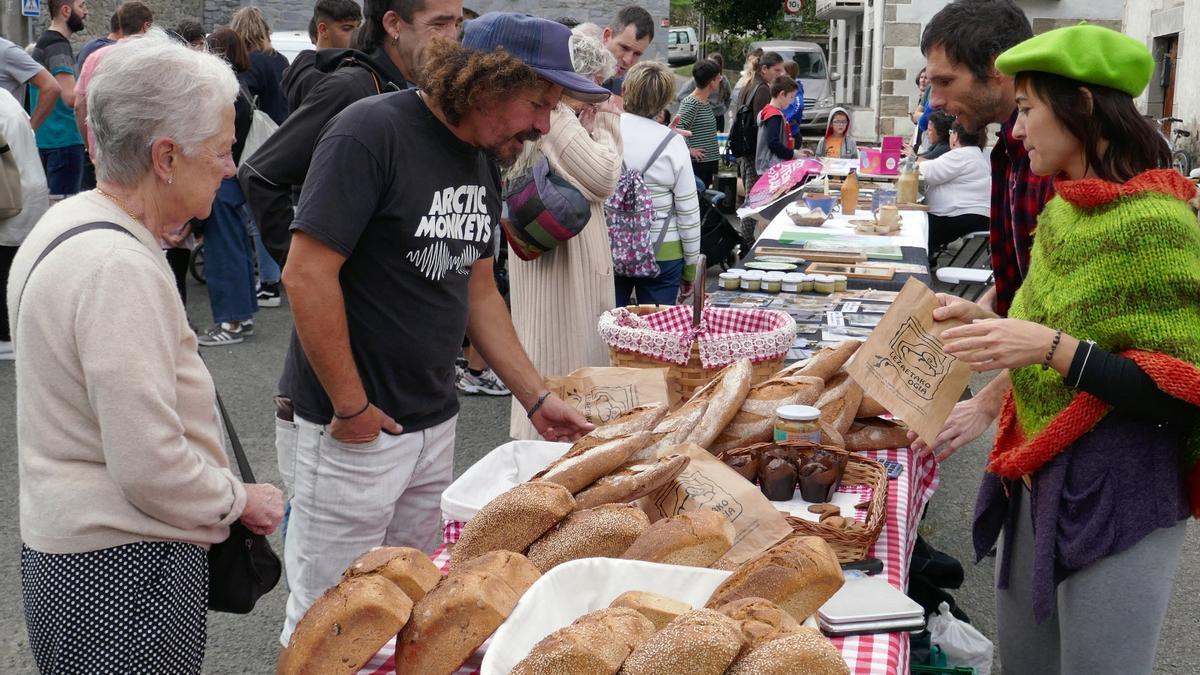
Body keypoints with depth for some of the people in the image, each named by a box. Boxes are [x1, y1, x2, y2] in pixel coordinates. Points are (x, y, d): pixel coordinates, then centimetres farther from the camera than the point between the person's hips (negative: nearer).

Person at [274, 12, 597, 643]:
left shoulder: (484, 163, 8)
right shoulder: (372, 132, -17)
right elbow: (307, 274, -21)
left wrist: (537, 399, 10)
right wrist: (352, 409, -16)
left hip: (434, 427, 7)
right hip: (351, 432, -7)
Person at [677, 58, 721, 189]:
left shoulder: (706, 102, 14)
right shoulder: (690, 103, -15)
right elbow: (678, 128, -26)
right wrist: (689, 150, -21)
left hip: (709, 162, 9)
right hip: (696, 163, -9)